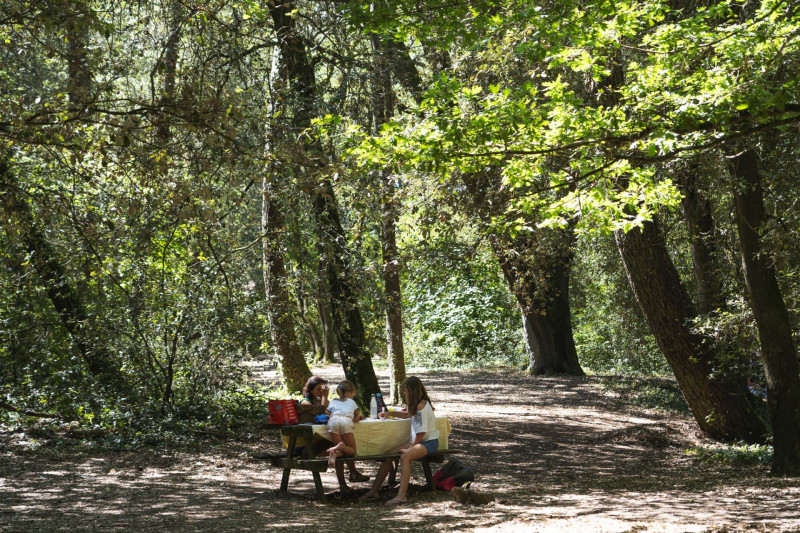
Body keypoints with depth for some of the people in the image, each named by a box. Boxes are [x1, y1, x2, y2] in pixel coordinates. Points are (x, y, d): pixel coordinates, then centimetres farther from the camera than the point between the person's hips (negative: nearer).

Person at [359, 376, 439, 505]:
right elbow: (408, 415, 37)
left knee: (405, 457, -35)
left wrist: (410, 448, -12)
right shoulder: (418, 404, 13)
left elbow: (421, 432, -20)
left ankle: (401, 495, -41)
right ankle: (374, 491, 2)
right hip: (417, 441, 10)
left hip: (429, 442, -10)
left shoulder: (421, 406, -17)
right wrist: (391, 413, 28)